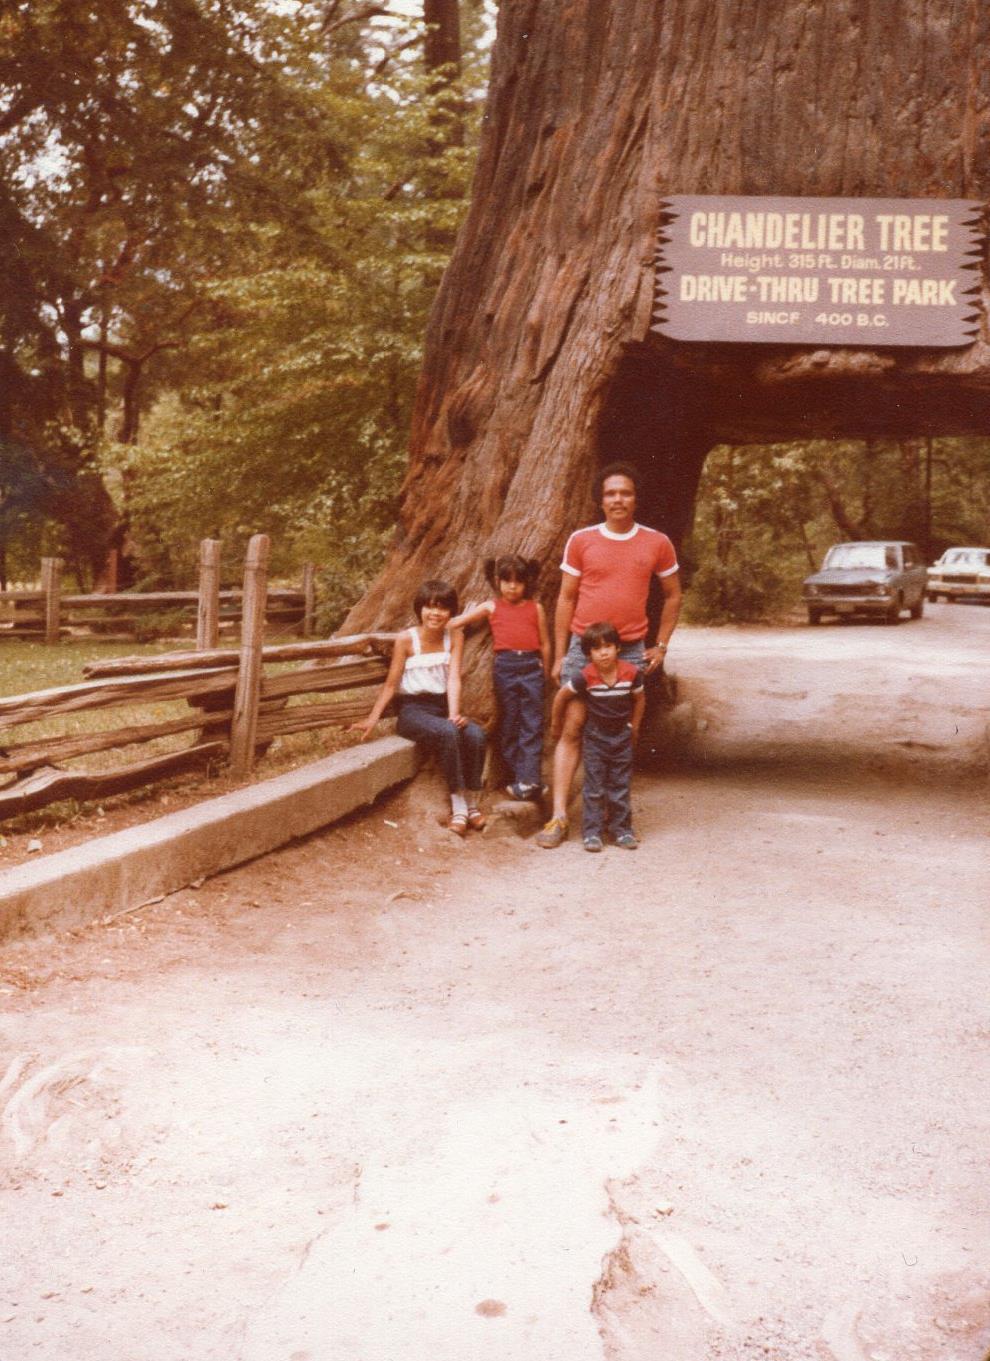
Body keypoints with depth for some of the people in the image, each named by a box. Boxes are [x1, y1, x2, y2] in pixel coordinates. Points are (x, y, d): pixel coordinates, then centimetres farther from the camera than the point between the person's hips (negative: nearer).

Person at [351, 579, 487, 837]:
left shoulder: (454, 637, 3)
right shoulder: (406, 640, -5)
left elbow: (454, 678, -7)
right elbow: (391, 683, 0)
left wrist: (454, 714, -22)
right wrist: (372, 719, -7)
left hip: (442, 706, 3)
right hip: (413, 709, -3)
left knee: (475, 735, -28)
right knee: (447, 733, -35)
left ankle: (473, 803, -11)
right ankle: (458, 806, -25)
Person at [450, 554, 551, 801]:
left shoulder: (535, 608, 11)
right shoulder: (491, 607, 10)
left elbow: (545, 644, 16)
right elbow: (456, 622, 14)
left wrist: (545, 675, 18)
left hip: (532, 666, 0)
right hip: (505, 667, 0)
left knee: (532, 725, -4)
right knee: (508, 725, 3)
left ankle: (529, 779, -7)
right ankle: (516, 776, 8)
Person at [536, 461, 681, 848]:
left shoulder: (657, 544, 3)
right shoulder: (581, 541, 2)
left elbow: (673, 596, 14)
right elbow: (566, 599, 6)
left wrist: (661, 646, 7)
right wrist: (559, 655, 4)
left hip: (631, 652, 1)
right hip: (583, 648, -1)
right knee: (571, 730, -5)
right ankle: (559, 816, -4)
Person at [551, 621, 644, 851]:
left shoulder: (631, 673, -12)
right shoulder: (586, 677, -17)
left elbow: (639, 698, 7)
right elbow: (562, 695, -2)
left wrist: (634, 727, 12)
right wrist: (555, 723, 8)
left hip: (622, 737, 2)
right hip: (595, 737, -2)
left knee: (620, 786, 8)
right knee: (594, 788, 1)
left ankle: (622, 830, 15)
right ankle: (592, 832, 5)